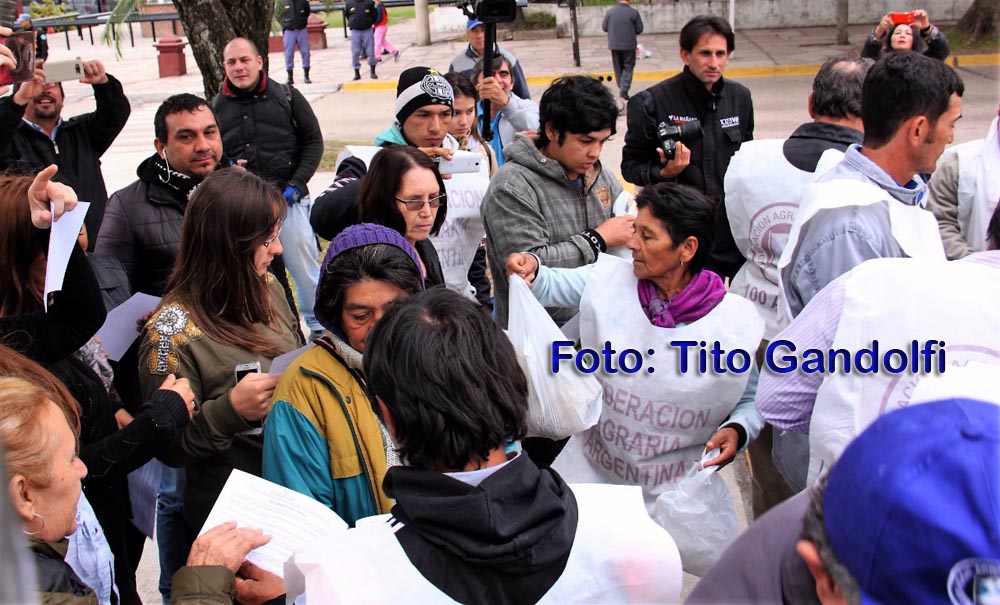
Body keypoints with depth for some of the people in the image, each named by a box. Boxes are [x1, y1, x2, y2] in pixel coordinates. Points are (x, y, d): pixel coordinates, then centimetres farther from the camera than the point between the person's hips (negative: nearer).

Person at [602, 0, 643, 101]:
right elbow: (639, 29, -4)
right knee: (628, 67, 5)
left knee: (618, 67, 16)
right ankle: (624, 90, -7)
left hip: (614, 44, 3)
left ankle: (621, 88, 23)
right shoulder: (634, 12, -10)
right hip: (629, 45, -2)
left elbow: (604, 27, 2)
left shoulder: (610, 11, -4)